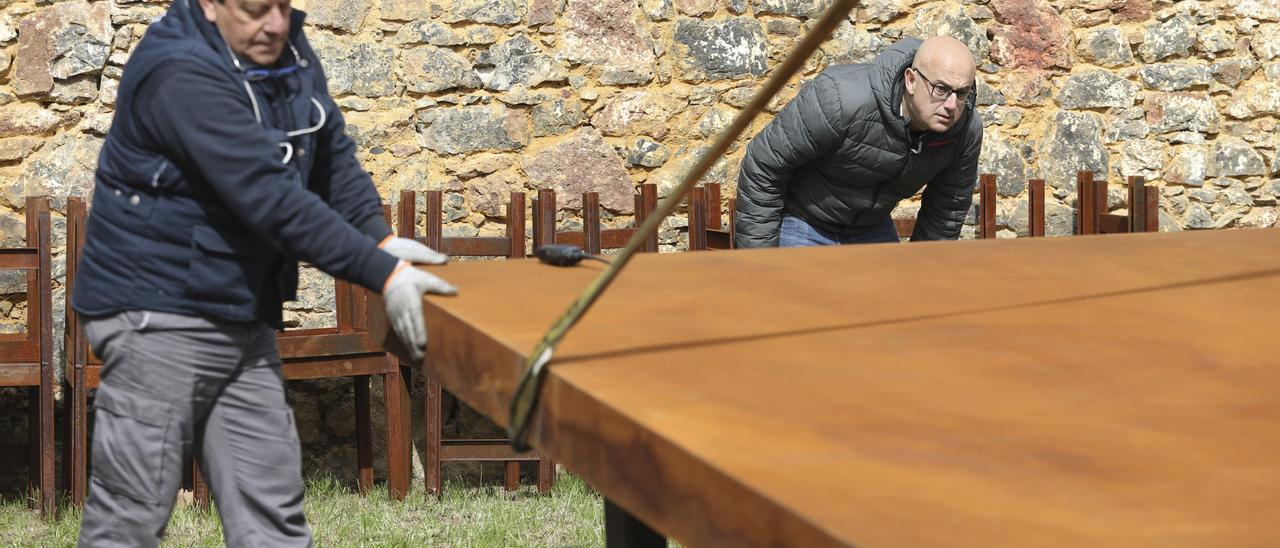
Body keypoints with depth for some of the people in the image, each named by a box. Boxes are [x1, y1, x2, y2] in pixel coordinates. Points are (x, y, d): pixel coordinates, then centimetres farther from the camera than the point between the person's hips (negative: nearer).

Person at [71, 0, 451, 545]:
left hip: (243, 315, 8)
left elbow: (332, 153, 10)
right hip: (160, 316, -8)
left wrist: (380, 236, -8)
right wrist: (382, 273, -29)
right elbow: (271, 197, -28)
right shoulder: (181, 74, -23)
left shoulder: (287, 49, 4)